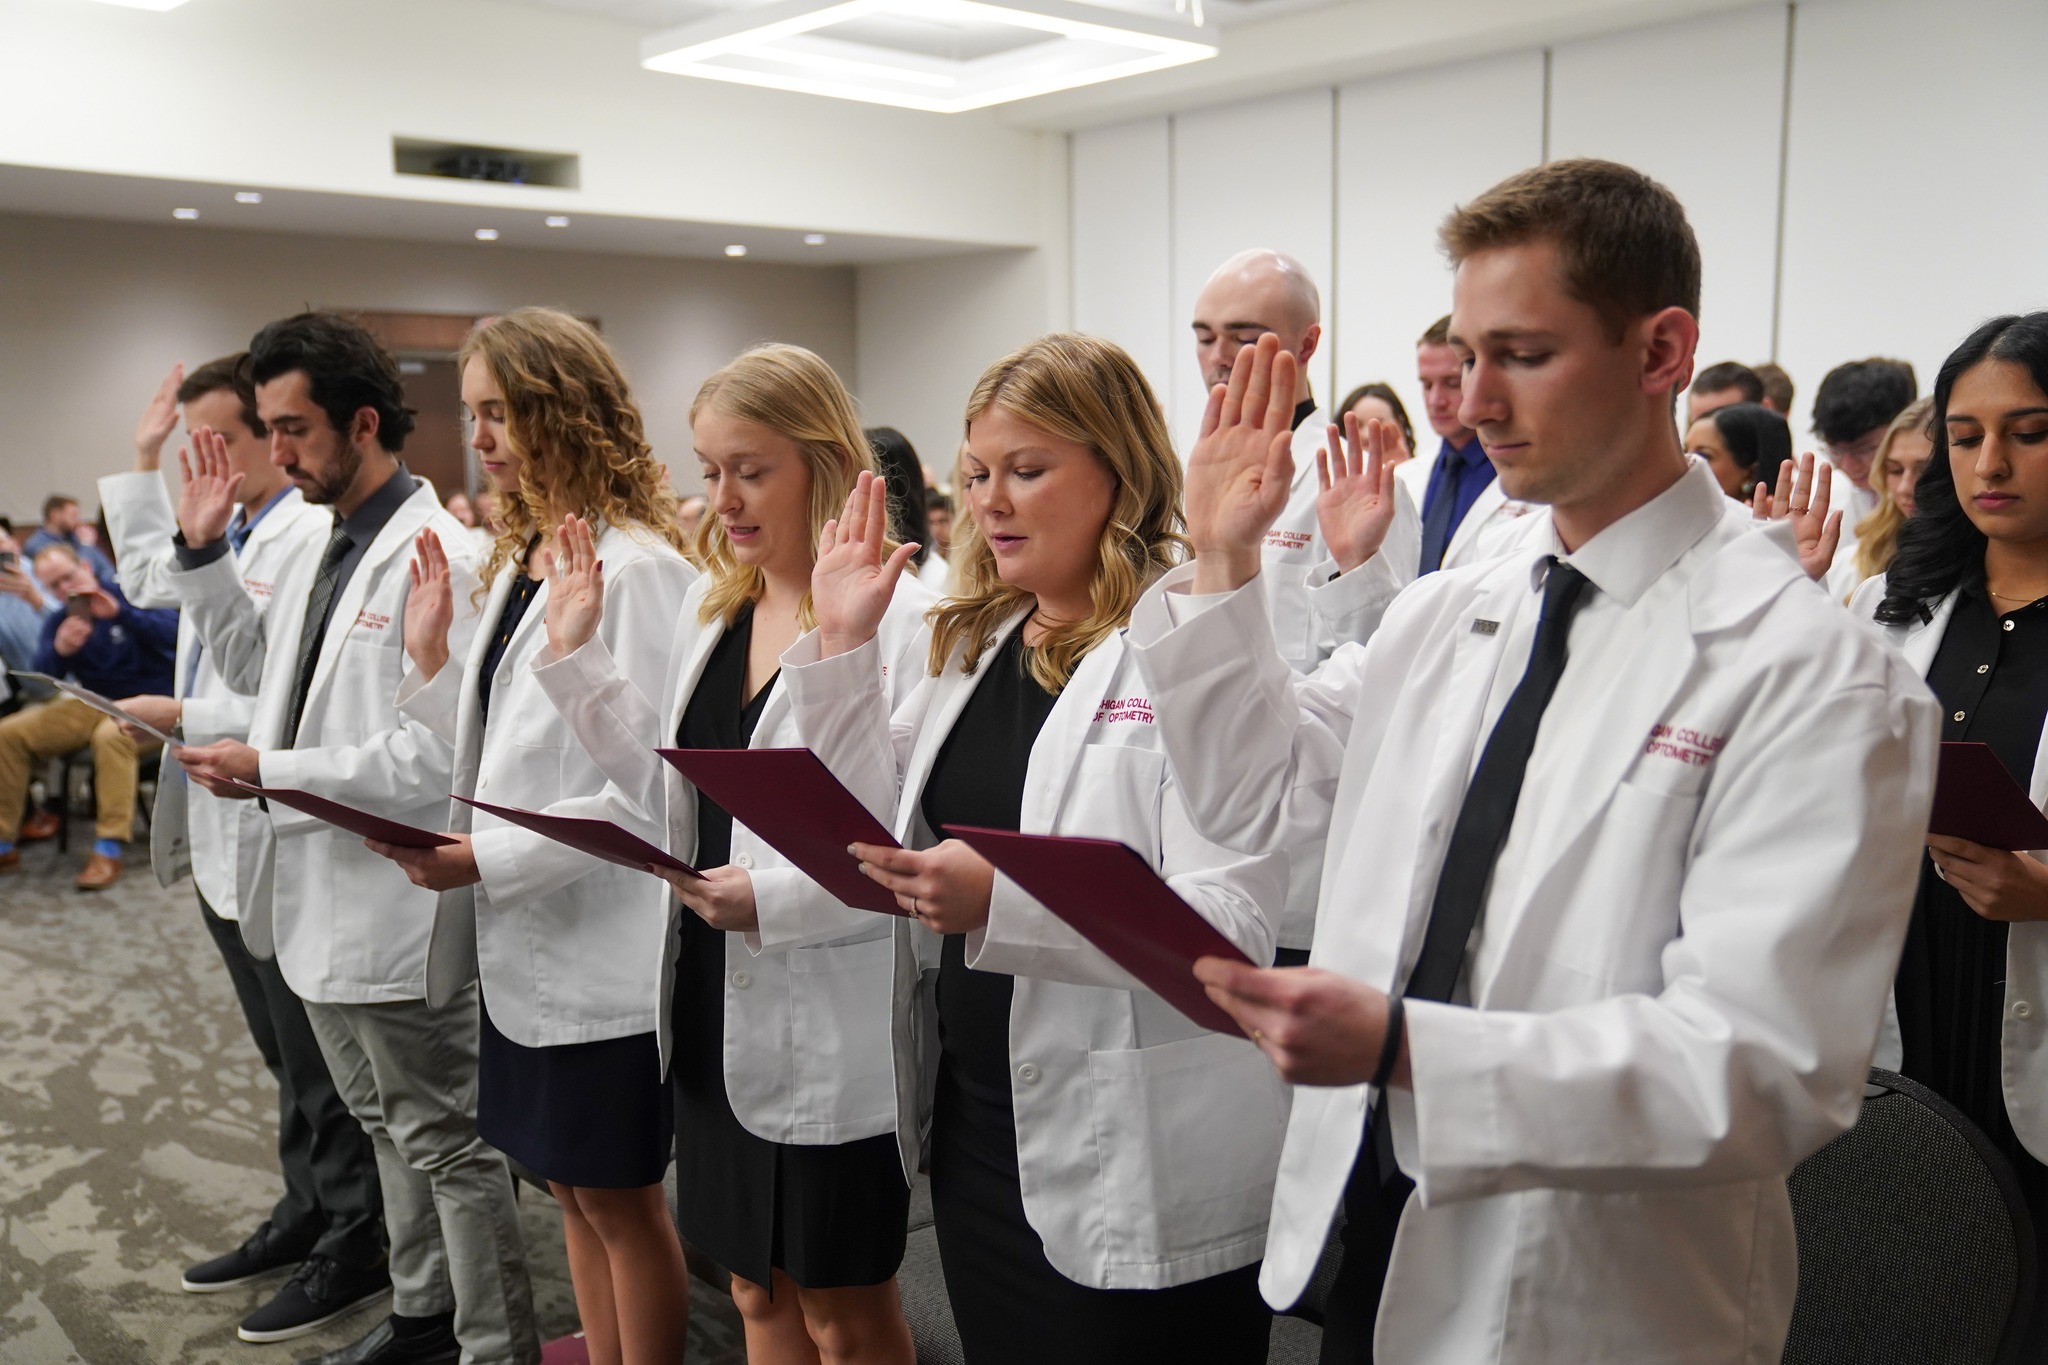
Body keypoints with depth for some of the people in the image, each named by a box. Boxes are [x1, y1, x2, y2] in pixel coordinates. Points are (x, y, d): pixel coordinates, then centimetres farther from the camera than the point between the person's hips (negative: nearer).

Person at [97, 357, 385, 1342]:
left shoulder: (314, 534, -19)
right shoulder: (228, 532, 11)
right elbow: (148, 576, 32)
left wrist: (187, 718, -18)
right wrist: (143, 459, 25)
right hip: (226, 843, 9)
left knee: (320, 1068, 3)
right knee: (286, 1059, 20)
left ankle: (357, 1250, 18)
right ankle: (308, 1213, 35)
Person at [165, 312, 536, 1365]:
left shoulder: (441, 558, -20)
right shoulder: (319, 546, 9)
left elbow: (441, 753, -24)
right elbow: (259, 668, 23)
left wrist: (271, 772, -21)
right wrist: (202, 553, 11)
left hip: (395, 908, -9)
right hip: (322, 894, 9)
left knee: (447, 1143, 3)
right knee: (390, 1126, 22)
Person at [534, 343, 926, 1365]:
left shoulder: (899, 621, -17)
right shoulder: (708, 610, 7)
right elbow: (678, 798, 8)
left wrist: (776, 898, -27)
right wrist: (576, 657, 4)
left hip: (834, 1032, -7)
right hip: (718, 1011, 7)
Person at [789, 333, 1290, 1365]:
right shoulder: (970, 644, 9)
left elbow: (1235, 923, -24)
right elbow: (873, 835, 7)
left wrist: (1002, 902, -34)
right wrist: (840, 647, 1)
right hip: (973, 1125, 7)